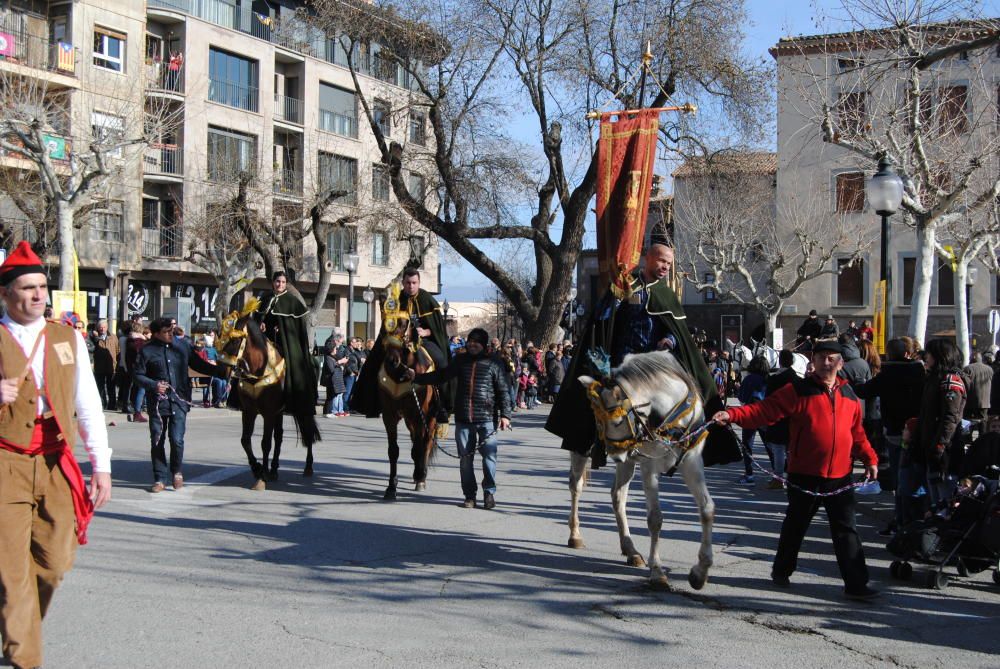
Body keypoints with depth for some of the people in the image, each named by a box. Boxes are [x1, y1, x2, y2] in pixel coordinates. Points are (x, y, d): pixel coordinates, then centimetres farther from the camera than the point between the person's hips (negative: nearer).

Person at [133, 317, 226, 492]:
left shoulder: (183, 345, 5)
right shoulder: (147, 350, -1)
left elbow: (200, 365, 12)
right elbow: (137, 375, 2)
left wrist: (223, 372, 4)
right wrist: (153, 384, -15)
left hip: (179, 401, 0)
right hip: (157, 402, 0)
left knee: (177, 440, -9)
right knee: (157, 441, 4)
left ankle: (177, 472, 17)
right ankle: (160, 479, 18)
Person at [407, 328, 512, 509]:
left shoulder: (493, 364, 1)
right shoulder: (460, 361, 9)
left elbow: (503, 391, 2)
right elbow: (440, 376, 15)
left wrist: (505, 414, -6)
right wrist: (416, 377, 7)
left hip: (486, 419, -3)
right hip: (463, 419, 3)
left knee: (489, 456, -4)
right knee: (465, 458, 6)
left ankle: (489, 492, 11)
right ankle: (470, 495, 15)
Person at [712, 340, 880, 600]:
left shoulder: (848, 395, 8)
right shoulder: (798, 391, -6)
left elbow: (857, 432, 18)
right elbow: (764, 411, -14)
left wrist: (869, 458, 10)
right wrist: (731, 415, -26)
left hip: (840, 477, 3)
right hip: (805, 475, -3)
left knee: (846, 531, 3)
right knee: (795, 526, 13)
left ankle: (856, 584, 6)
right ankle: (781, 571, 33)